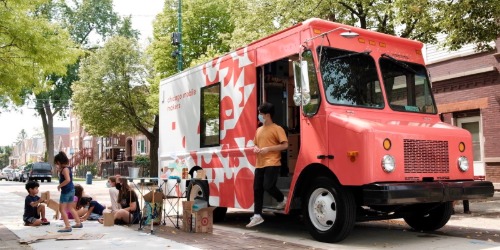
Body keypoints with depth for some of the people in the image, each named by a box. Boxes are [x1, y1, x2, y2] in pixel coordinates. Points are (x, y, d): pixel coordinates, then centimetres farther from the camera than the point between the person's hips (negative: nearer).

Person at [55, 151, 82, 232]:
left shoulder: (65, 169, -17)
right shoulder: (67, 168, 11)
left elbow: (67, 180, -30)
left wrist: (59, 186, -19)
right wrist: (59, 170, 8)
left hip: (66, 191, -10)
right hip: (71, 190, 10)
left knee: (62, 209, -6)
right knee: (71, 208, 21)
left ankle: (67, 226, -10)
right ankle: (78, 223, 29)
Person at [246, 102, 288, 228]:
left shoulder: (277, 129, -5)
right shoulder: (259, 129, 18)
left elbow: (285, 145, -11)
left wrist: (268, 149, -16)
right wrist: (255, 148, 4)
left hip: (272, 163, -7)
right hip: (260, 164, 7)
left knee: (268, 186, -17)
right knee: (257, 189, 3)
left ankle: (282, 199, 14)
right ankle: (257, 216, 8)